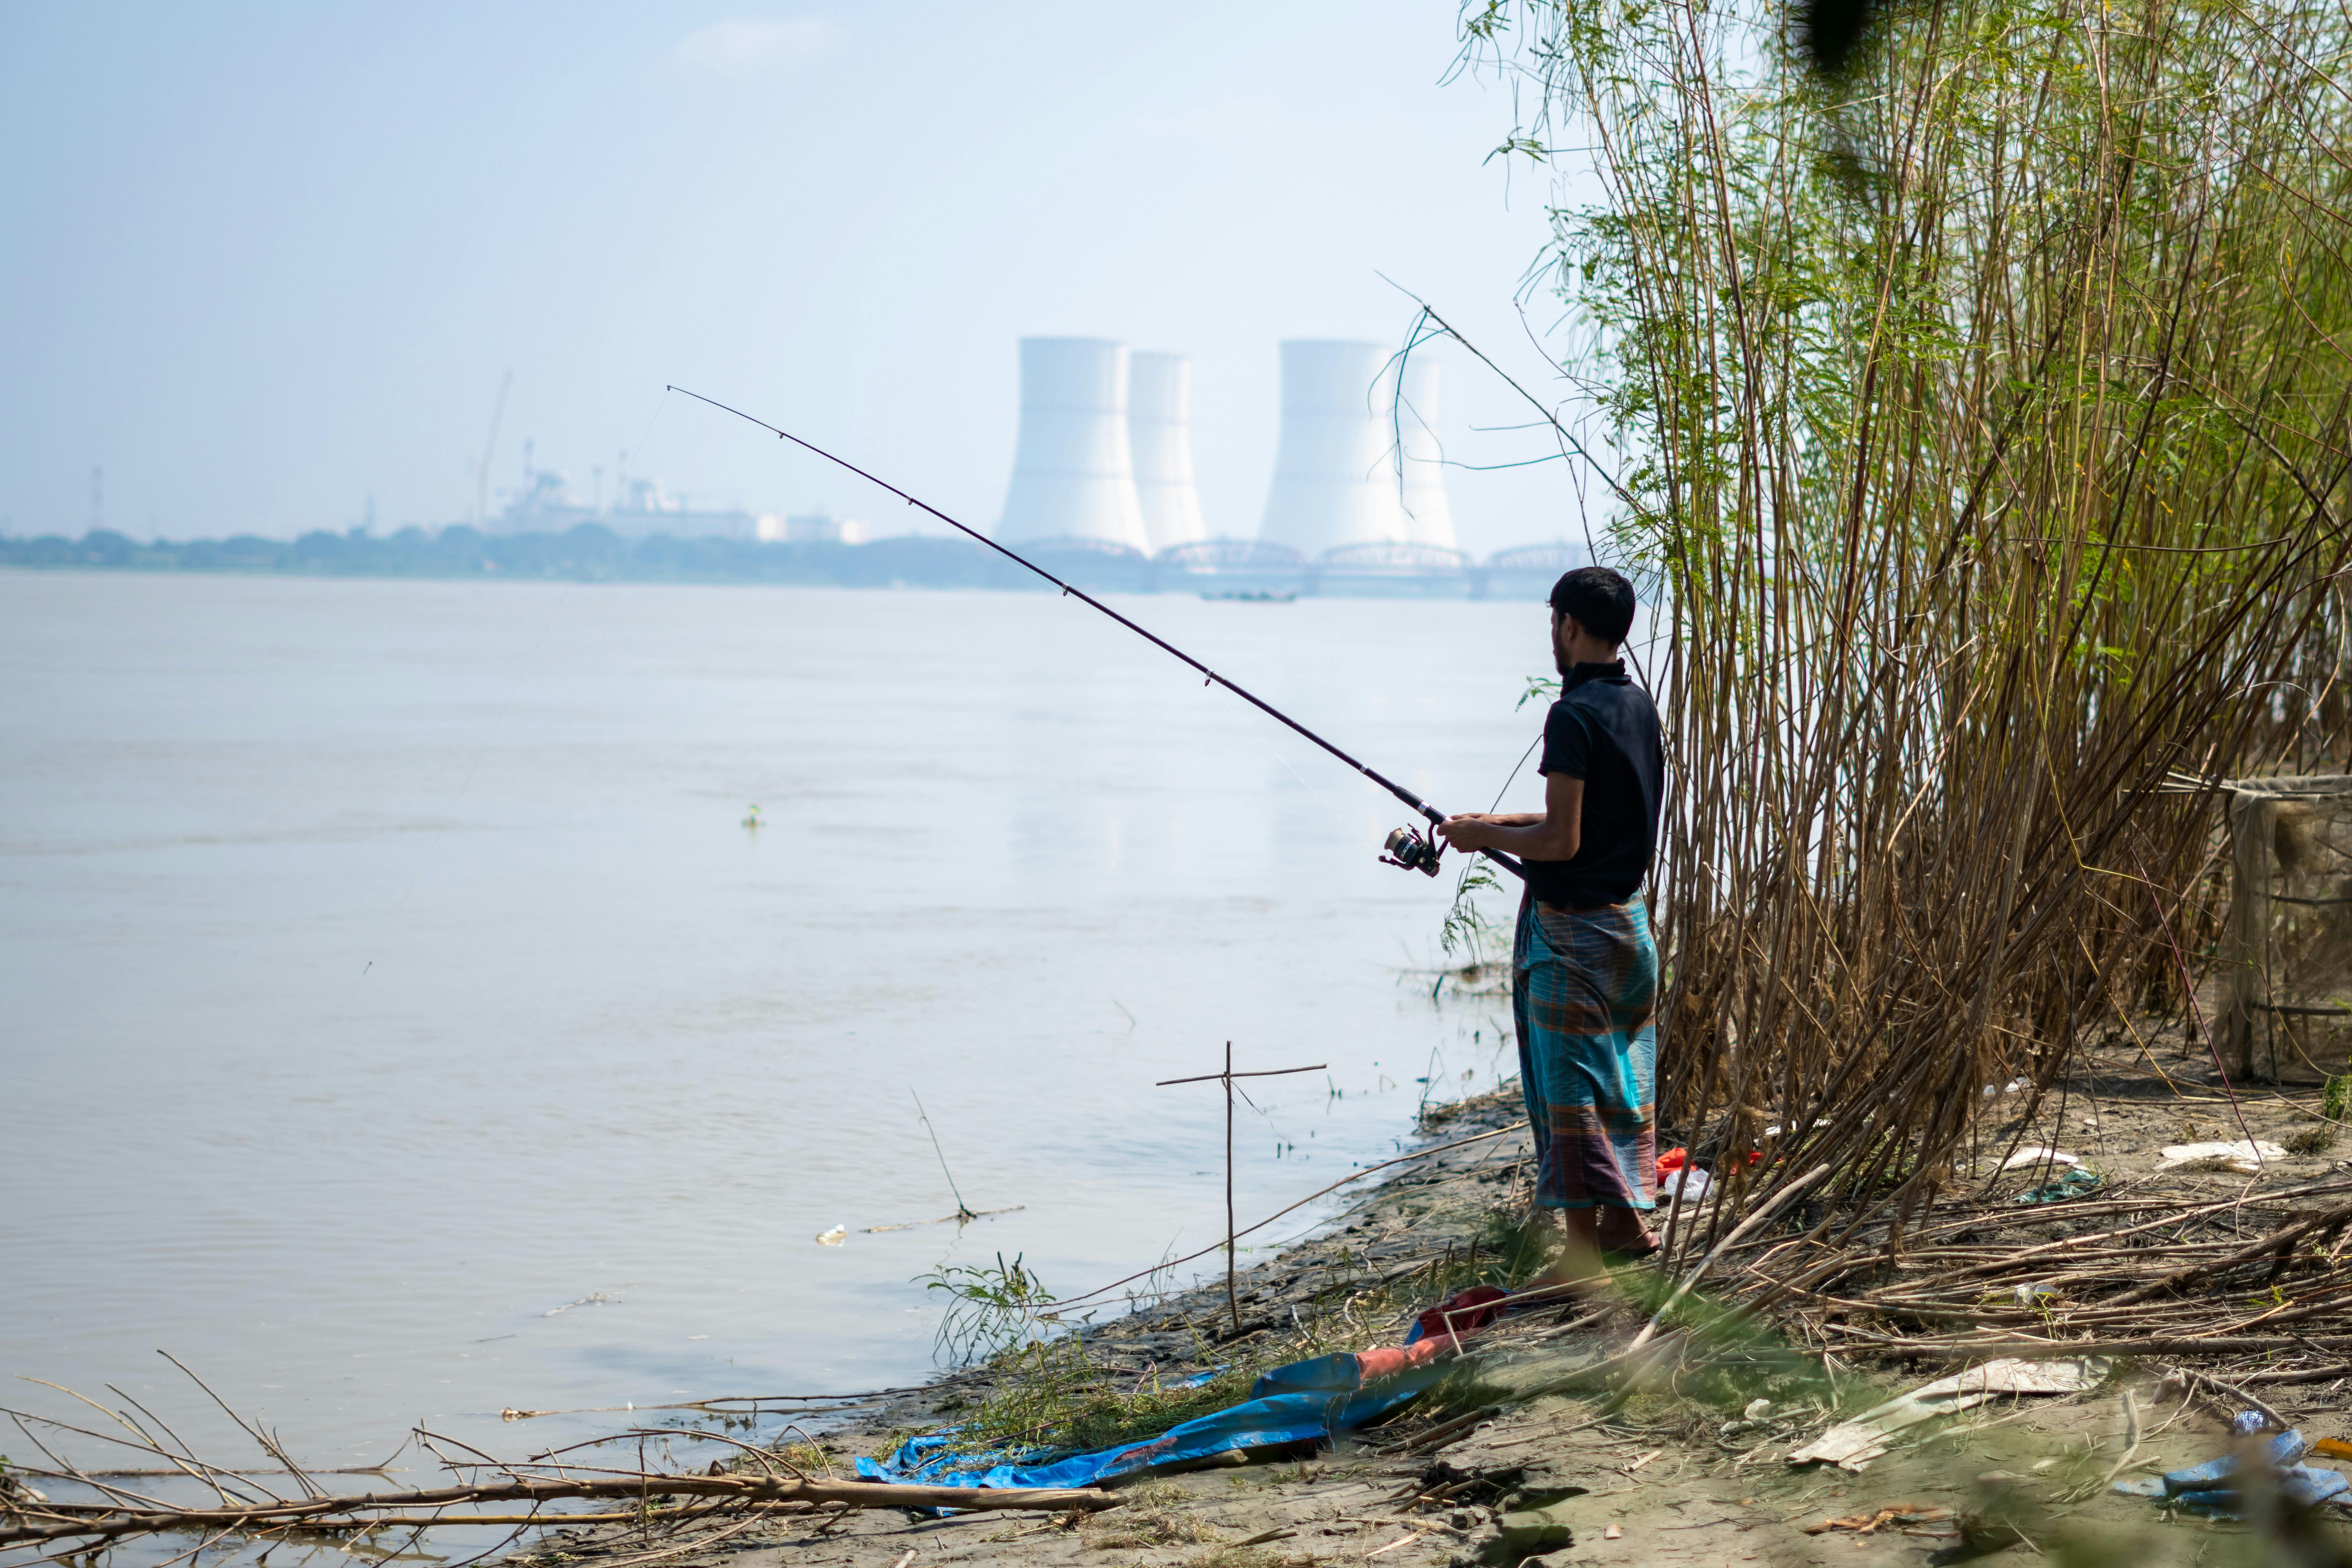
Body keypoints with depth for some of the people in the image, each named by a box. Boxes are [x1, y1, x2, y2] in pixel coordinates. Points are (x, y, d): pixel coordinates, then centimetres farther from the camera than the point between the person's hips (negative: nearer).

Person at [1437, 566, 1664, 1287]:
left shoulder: (1574, 716, -19)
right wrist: (1502, 823, 18)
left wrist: (1486, 837, -6)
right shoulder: (1638, 705, 9)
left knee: (1570, 1089, -3)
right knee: (1623, 1079, 16)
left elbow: (1561, 841, -22)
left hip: (1571, 928, -9)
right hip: (1628, 916, 9)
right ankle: (1629, 1220, 24)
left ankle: (1581, 1243, -1)